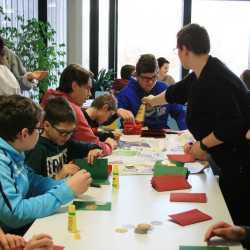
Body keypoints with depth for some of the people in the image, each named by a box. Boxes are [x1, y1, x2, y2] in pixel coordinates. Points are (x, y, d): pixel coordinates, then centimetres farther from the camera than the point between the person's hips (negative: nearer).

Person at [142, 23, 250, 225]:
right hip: (232, 160, 10)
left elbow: (232, 126, -28)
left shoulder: (216, 81, -22)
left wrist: (203, 145, -13)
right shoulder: (201, 76, 10)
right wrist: (153, 101, 48)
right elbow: (176, 92, 30)